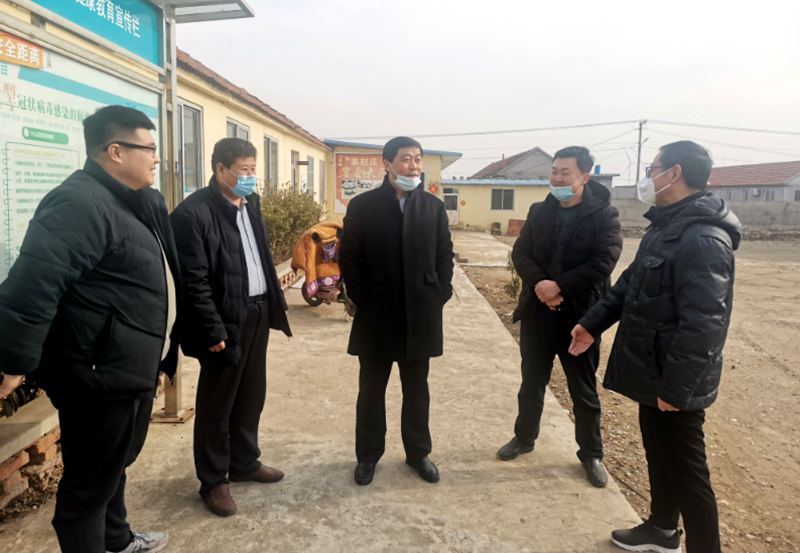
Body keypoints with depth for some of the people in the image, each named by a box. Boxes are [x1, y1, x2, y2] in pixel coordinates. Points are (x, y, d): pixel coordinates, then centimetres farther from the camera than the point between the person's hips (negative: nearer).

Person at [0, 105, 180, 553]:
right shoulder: (81, 204, -21)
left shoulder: (135, 202, 11)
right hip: (102, 375, -10)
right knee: (90, 482, 8)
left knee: (114, 466, 27)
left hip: (130, 368, 10)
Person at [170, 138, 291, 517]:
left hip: (258, 312, 8)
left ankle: (244, 462, 37)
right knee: (216, 404, 8)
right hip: (226, 321, -7)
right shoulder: (193, 212, -16)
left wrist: (276, 301, 13)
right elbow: (194, 281, -18)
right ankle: (213, 481, 25)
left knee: (251, 395, 19)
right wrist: (213, 330, -18)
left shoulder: (251, 203, 10)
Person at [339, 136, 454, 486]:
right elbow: (349, 258, -3)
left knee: (417, 389, 15)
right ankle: (368, 455, 29)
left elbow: (445, 255, 6)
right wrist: (362, 299, -8)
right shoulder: (362, 206, -3)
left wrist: (440, 295, -4)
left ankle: (418, 452, 32)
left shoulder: (434, 206, 5)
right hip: (376, 315, -2)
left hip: (421, 315, 2)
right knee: (371, 389, 12)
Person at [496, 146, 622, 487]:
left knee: (584, 391, 10)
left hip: (580, 315, -4)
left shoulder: (604, 215, -6)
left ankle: (591, 454, 29)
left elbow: (603, 262, -17)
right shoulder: (539, 212, 6)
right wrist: (539, 284, -18)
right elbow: (520, 252, 0)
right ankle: (524, 438, 38)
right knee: (531, 383, 18)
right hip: (537, 312, 4)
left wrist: (559, 286, -23)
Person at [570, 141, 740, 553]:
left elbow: (702, 325, -28)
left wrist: (675, 387, -25)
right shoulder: (665, 226, 9)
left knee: (686, 473, 4)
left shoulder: (704, 240, -24)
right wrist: (593, 323, 17)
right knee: (658, 456, 23)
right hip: (653, 373, 10)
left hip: (674, 384, -10)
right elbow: (630, 284, 17)